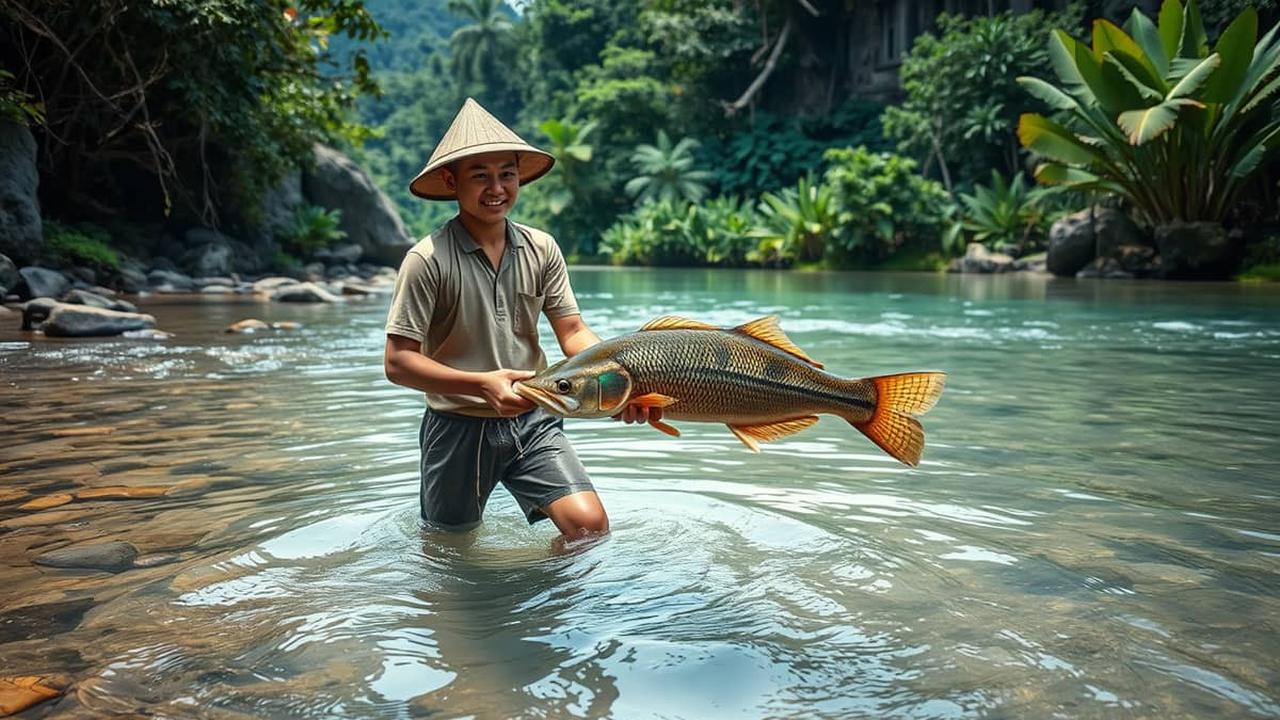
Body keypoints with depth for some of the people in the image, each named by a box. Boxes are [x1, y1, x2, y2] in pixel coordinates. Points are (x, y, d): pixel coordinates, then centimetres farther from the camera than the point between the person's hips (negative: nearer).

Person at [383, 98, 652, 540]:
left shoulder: (541, 249, 0)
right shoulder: (428, 259, -13)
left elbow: (572, 332, -2)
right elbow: (397, 362, -14)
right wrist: (482, 384, -27)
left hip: (533, 421, 3)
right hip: (458, 427, -2)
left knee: (590, 524, -12)